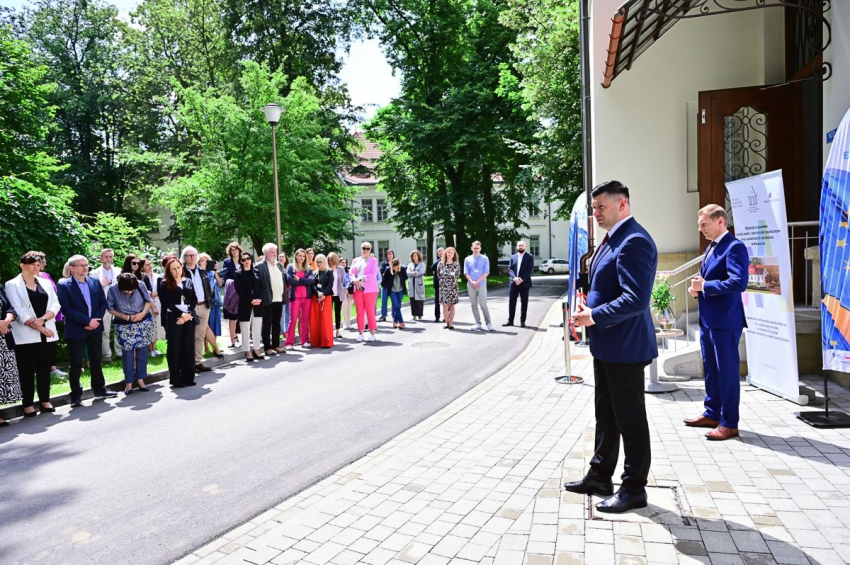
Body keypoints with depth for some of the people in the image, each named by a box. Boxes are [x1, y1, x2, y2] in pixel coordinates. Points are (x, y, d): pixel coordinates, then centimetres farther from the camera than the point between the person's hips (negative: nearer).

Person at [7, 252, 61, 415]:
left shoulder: (46, 283, 12)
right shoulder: (12, 285, -1)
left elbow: (55, 305, 4)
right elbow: (18, 311, -9)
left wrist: (43, 319, -13)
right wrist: (37, 327, -15)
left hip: (47, 334, 4)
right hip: (26, 336, -4)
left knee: (44, 369, 9)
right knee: (27, 371, 2)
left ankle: (45, 400, 18)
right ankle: (28, 404, 9)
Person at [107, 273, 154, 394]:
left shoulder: (141, 285, -13)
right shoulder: (113, 290, -15)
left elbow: (148, 301, 1)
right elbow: (110, 308, -4)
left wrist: (143, 313, -16)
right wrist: (125, 317, -15)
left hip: (143, 323, 1)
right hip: (124, 325, -1)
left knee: (142, 351, 3)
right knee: (127, 353, 1)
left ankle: (141, 379, 14)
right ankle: (129, 382, 11)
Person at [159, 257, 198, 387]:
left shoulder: (188, 282, 13)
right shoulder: (165, 284, 2)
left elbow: (194, 299, 7)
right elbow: (166, 302, -7)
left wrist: (188, 314, -9)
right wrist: (182, 314, -14)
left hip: (189, 318, 4)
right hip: (174, 319, -3)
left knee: (189, 348, 4)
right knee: (175, 349, -1)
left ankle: (188, 378, 11)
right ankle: (176, 380, 5)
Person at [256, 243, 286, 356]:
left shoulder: (279, 264, 14)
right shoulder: (259, 266, -8)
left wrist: (284, 295, 12)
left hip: (279, 300, 7)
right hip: (268, 300, -7)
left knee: (277, 324, 12)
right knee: (267, 324, 1)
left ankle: (276, 345, 20)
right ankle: (267, 347, 6)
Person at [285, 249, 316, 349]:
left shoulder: (309, 268, 12)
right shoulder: (290, 267, 5)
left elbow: (312, 280, -4)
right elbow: (290, 280, -11)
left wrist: (299, 279, -11)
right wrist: (305, 281, -7)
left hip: (307, 296, 3)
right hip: (295, 296, -3)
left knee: (305, 319, 5)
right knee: (293, 319, -5)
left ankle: (305, 341, 13)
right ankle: (289, 342, -2)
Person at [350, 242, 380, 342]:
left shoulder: (373, 260, 4)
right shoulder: (356, 260, 16)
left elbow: (373, 274, -8)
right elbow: (351, 273, 7)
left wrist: (361, 280, -15)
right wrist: (355, 281, -13)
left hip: (370, 289, -3)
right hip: (358, 289, 4)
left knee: (370, 312, -3)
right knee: (359, 312, 4)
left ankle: (372, 333, 3)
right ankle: (360, 333, 10)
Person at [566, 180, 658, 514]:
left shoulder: (634, 241, -19)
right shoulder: (612, 238, 13)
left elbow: (636, 299, -27)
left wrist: (594, 317, -21)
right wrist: (588, 312, 8)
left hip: (624, 347, -10)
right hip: (605, 345, 10)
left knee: (629, 418, 4)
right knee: (605, 414, 19)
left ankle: (634, 489, 19)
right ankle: (600, 476, 34)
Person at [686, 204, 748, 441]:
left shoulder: (734, 247, -14)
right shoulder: (711, 247, 15)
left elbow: (739, 283, -26)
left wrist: (704, 286, -20)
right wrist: (697, 287, 2)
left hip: (725, 321, -10)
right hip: (707, 319, 10)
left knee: (727, 371, 0)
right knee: (711, 369, 18)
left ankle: (729, 424, 10)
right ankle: (712, 413, 31)